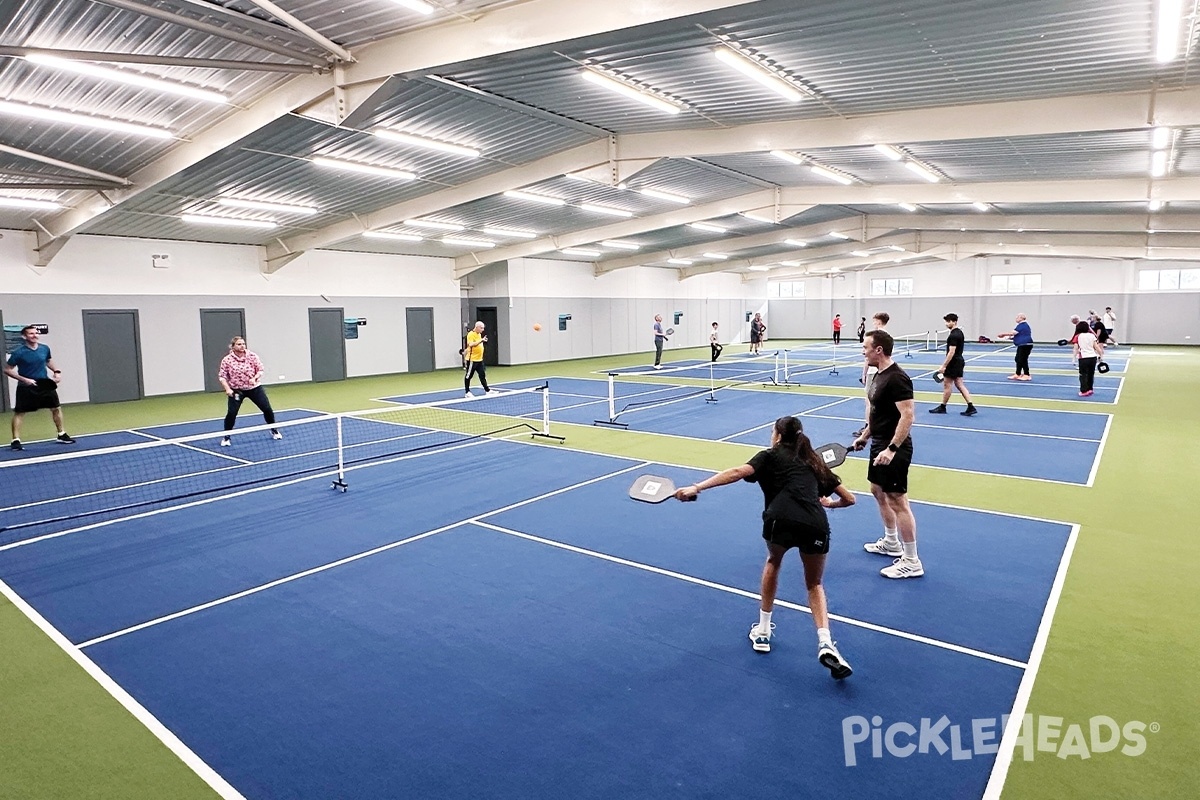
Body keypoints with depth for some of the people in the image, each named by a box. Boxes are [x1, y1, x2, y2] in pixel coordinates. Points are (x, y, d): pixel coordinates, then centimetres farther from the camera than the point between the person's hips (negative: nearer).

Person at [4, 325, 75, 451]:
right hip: (26, 387, -4)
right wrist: (24, 379, -19)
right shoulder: (19, 352, -14)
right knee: (19, 412, -1)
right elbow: (7, 370, -8)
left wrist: (56, 371, 6)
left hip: (45, 385, 4)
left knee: (56, 408, 8)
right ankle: (16, 440, 5)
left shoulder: (45, 348, 0)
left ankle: (62, 435, 20)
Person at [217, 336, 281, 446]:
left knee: (267, 409, 1)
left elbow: (260, 370, -1)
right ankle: (226, 437, 10)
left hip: (254, 388, 1)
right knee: (231, 413, -10)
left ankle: (274, 431, 24)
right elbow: (222, 376, -6)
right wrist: (227, 389, -18)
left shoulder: (253, 356, -7)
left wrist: (255, 378, -21)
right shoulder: (227, 360, -10)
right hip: (236, 390, -1)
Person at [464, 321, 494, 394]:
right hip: (472, 359, -8)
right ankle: (467, 392, 9)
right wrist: (481, 340, -31)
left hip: (479, 359, 8)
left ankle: (487, 390, 14)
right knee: (468, 376, 3)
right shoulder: (471, 334, -14)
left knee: (482, 375, 10)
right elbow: (471, 344, -29)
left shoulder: (479, 334, 13)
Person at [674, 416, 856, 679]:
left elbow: (737, 472, 3)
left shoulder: (771, 456, 22)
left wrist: (696, 487, -4)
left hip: (782, 519, -3)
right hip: (816, 525, 3)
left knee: (773, 563, 31)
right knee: (814, 584, 27)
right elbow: (849, 498, 36)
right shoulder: (814, 462, 33)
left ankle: (763, 631, 36)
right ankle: (825, 643, 6)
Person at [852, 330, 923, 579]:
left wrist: (891, 449, -29)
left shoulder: (897, 378, -21)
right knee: (878, 491, 22)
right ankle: (891, 543, 39)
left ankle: (911, 562, 4)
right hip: (879, 445, 11)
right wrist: (865, 435, 22)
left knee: (897, 501, -5)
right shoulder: (879, 375, 9)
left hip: (893, 450, -11)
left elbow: (908, 415, -26)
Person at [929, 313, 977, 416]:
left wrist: (943, 366, -21)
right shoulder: (959, 332, 13)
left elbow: (951, 352, -23)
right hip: (959, 361, 10)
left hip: (953, 363, -10)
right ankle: (971, 407, 3)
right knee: (959, 384, 9)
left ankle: (942, 407, 13)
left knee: (947, 385, 2)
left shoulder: (953, 335, -19)